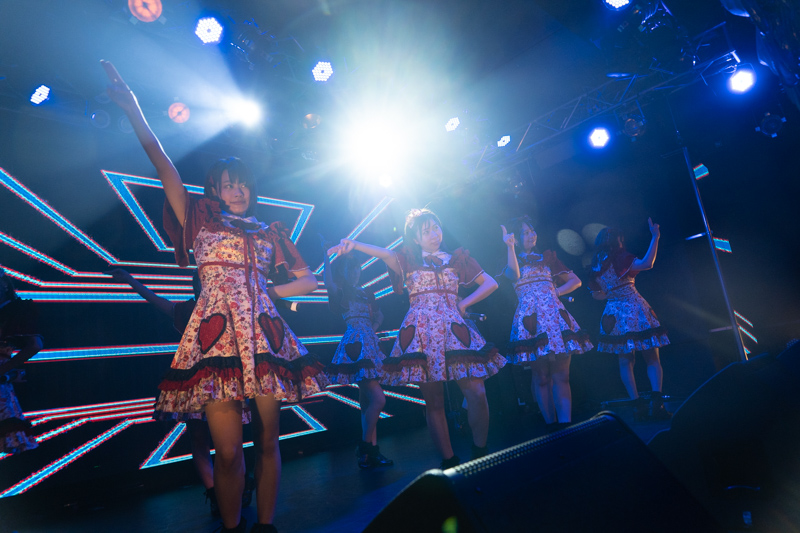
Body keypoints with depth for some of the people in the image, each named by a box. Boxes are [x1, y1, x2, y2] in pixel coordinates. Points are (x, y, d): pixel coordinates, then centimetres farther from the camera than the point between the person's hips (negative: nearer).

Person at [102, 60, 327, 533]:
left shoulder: (269, 233, 18)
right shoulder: (201, 219, 13)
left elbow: (309, 280, 18)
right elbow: (162, 162, 5)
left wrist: (271, 291, 7)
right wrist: (133, 109, 2)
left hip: (264, 332, 2)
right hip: (217, 333, -2)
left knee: (267, 440, 4)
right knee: (229, 449, -3)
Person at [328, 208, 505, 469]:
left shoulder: (456, 258, 16)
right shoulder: (409, 260, 12)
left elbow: (490, 284, 17)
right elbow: (385, 254, -8)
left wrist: (464, 303, 6)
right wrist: (354, 245, -25)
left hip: (453, 328, 1)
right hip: (421, 331, -1)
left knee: (477, 394, -10)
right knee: (434, 401, 1)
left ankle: (480, 454, 10)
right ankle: (449, 461, 13)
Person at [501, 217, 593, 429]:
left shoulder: (547, 257, 21)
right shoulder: (512, 259, 12)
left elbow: (575, 281, 20)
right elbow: (514, 275, -13)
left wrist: (556, 292, 5)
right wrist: (510, 246, -15)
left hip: (554, 313, 3)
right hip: (530, 318, -2)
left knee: (561, 375, -5)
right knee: (541, 377, -2)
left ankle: (565, 423, -4)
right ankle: (551, 425, 4)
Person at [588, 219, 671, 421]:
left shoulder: (596, 265, 12)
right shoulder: (619, 258, -7)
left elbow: (596, 294, 18)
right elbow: (647, 263, -23)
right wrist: (655, 237, -15)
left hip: (613, 313, 5)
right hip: (633, 308, -5)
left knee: (625, 360, 7)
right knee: (652, 358, 2)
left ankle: (638, 405, 3)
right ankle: (656, 401, -9)